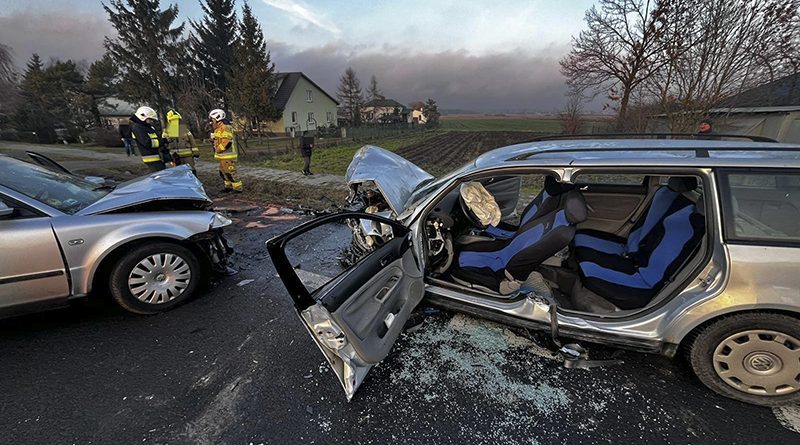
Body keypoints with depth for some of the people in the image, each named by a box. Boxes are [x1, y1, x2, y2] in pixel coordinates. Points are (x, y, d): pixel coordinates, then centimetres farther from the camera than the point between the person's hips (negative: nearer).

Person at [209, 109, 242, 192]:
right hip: (222, 156, 11)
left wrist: (218, 149, -18)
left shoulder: (225, 128, -16)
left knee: (230, 172, -10)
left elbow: (227, 142, -25)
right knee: (223, 172, 16)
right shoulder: (218, 129, 18)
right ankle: (228, 186, 25)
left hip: (228, 156, -11)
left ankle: (238, 187, -4)